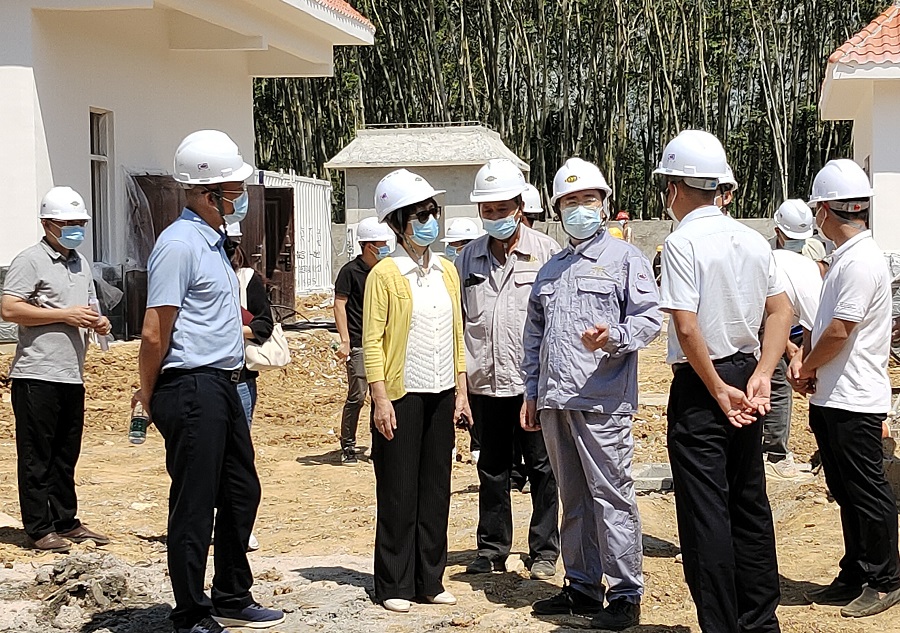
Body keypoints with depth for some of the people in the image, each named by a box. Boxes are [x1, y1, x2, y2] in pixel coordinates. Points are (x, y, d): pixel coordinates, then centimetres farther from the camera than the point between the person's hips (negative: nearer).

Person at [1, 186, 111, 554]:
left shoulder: (81, 263, 19)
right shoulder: (30, 261, -6)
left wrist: (97, 323, 6)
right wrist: (64, 315, -16)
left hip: (72, 374, 8)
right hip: (37, 375, -7)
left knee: (66, 455, 13)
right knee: (36, 456, -1)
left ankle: (65, 522, 21)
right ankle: (39, 529, 3)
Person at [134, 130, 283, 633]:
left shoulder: (213, 241, 15)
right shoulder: (179, 244, -16)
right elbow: (155, 333, -17)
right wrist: (149, 394, -4)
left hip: (222, 384, 10)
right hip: (192, 389, -10)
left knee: (241, 493, 18)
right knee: (195, 507, -1)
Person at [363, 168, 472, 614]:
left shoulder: (446, 271, 10)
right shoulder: (385, 274, -7)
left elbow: (457, 334, 14)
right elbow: (372, 340, -9)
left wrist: (461, 391, 9)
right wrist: (380, 399, -14)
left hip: (441, 394, 5)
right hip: (402, 395, -5)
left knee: (436, 488, 9)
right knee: (399, 492, 0)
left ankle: (430, 580, 18)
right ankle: (395, 585, 9)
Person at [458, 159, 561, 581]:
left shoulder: (546, 252, -1)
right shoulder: (469, 258, 10)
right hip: (484, 383, 4)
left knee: (542, 468, 3)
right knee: (492, 470, 12)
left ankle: (544, 551, 13)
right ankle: (491, 549, 22)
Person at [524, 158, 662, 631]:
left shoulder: (624, 257, 1)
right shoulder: (551, 269, 21)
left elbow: (650, 317, -7)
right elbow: (534, 334, 24)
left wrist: (613, 336, -26)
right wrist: (531, 392, 19)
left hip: (601, 400, -7)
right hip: (553, 400, 7)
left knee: (611, 495, -6)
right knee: (573, 498, 12)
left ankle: (626, 595, 0)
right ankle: (582, 587, 21)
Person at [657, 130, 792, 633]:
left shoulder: (683, 242, -14)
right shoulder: (754, 240, 7)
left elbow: (687, 327, -20)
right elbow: (782, 311, 6)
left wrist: (720, 392, -12)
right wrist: (760, 377, 0)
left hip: (700, 384, -7)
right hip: (745, 375, 7)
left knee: (706, 513, -1)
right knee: (750, 505, 15)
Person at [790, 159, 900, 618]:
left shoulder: (861, 262, -18)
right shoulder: (844, 257, 14)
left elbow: (838, 331, -21)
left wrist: (807, 368, -6)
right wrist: (804, 359, 3)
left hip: (853, 401, -10)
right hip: (832, 398, 10)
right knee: (846, 491, 15)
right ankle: (855, 577, 24)